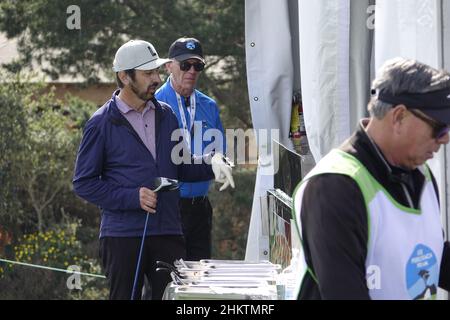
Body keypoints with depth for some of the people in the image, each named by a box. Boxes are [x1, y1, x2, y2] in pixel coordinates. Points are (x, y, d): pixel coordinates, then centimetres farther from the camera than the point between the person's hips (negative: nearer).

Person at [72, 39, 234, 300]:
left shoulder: (166, 115, 12)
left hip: (169, 232, 4)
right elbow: (84, 183, -5)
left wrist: (211, 163, -3)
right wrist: (133, 197, -15)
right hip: (124, 236, -4)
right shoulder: (102, 123, -4)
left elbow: (181, 168, 18)